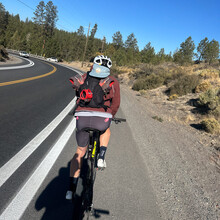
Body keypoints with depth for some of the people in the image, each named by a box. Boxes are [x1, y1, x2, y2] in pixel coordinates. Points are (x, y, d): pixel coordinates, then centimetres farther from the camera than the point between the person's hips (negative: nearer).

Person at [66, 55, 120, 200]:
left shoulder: (85, 77, 19)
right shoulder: (113, 82, 14)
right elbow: (116, 104, 18)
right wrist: (110, 118, 36)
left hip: (82, 118, 2)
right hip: (102, 120, -2)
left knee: (80, 152, 22)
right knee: (106, 130, 37)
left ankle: (71, 189, 23)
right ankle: (101, 158, 18)